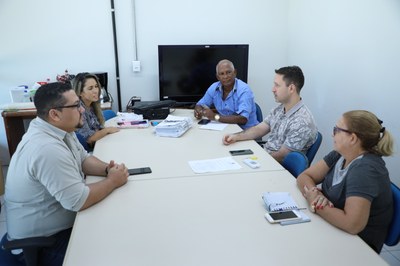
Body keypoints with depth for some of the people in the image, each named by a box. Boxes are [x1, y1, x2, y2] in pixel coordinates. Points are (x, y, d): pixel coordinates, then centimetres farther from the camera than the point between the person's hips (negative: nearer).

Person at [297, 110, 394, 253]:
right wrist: (314, 193, -21)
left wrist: (317, 205, -21)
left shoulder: (365, 169, -26)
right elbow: (304, 177, 0)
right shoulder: (339, 155, -1)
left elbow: (353, 224, -35)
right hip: (333, 227, 6)